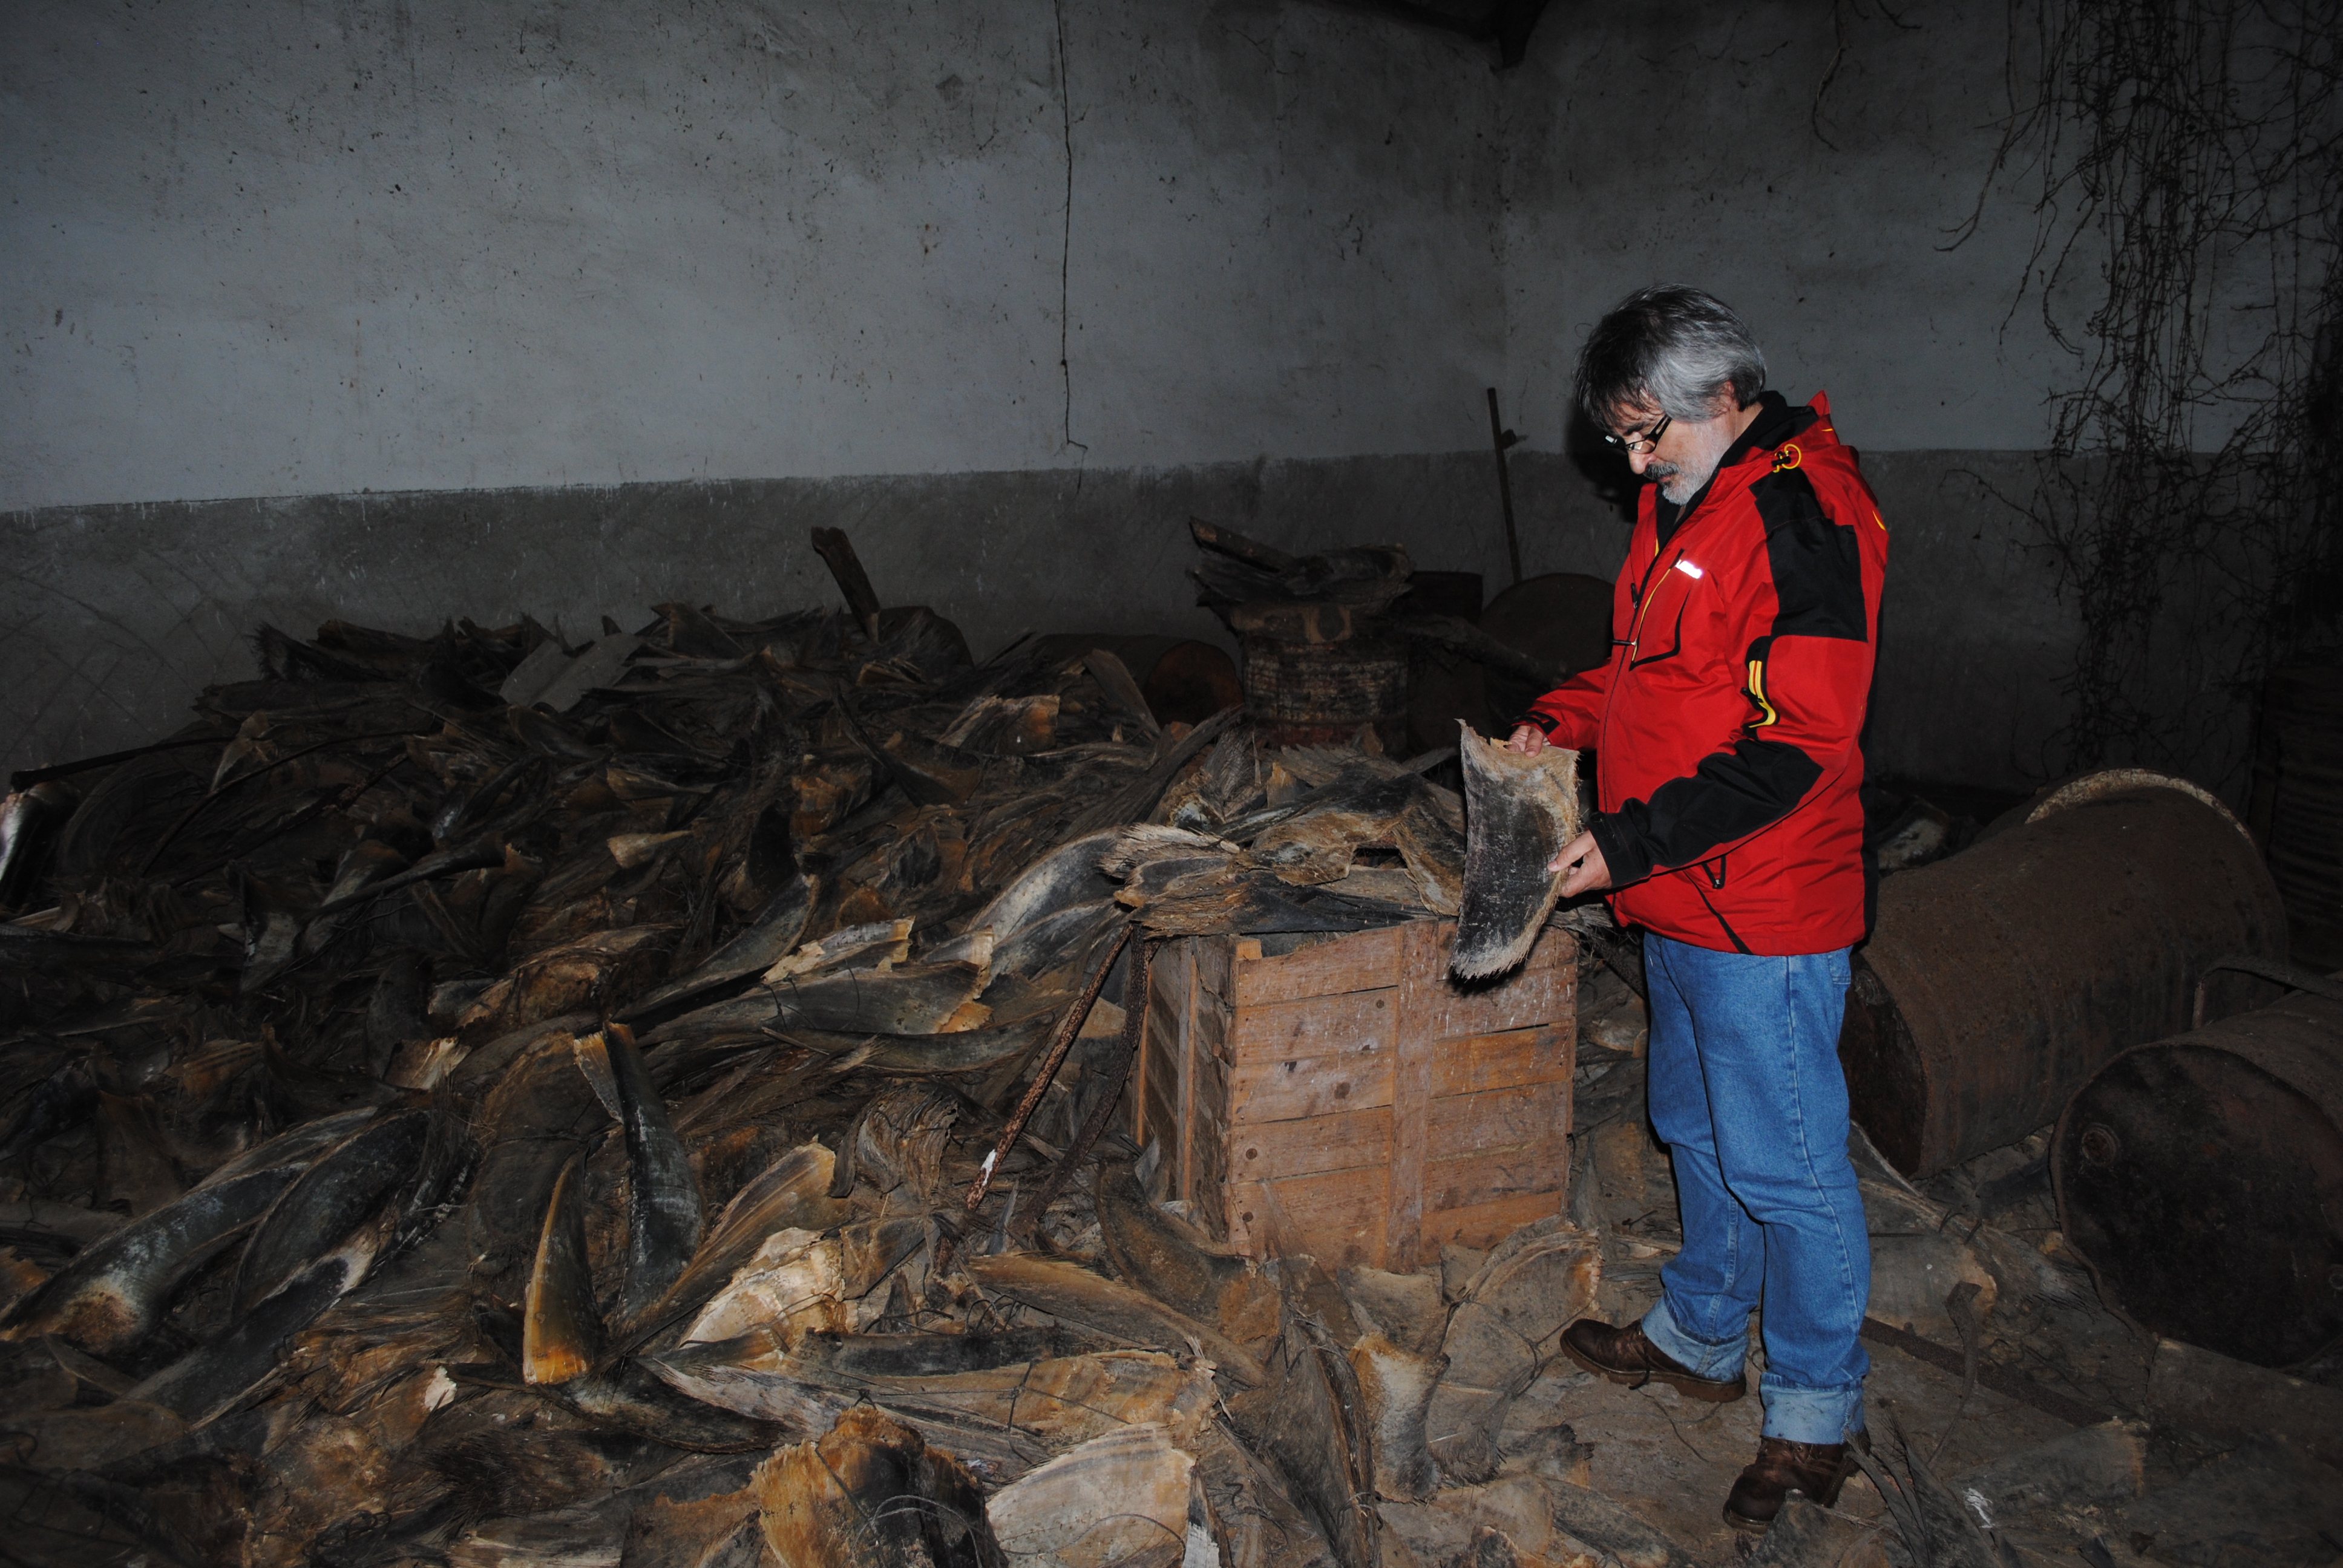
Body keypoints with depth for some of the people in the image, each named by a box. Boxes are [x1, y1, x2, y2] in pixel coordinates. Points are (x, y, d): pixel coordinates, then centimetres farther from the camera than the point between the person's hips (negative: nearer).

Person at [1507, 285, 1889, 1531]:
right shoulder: (1688, 503, 11)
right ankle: (1702, 1337, 40)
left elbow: (1794, 748, -24)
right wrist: (1561, 720, 5)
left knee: (1783, 1163, 3)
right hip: (1682, 901, 10)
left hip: (1763, 911, -9)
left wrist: (1631, 842, -25)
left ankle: (1816, 1413, 21)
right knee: (1697, 1130, 22)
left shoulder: (1805, 516, -19)